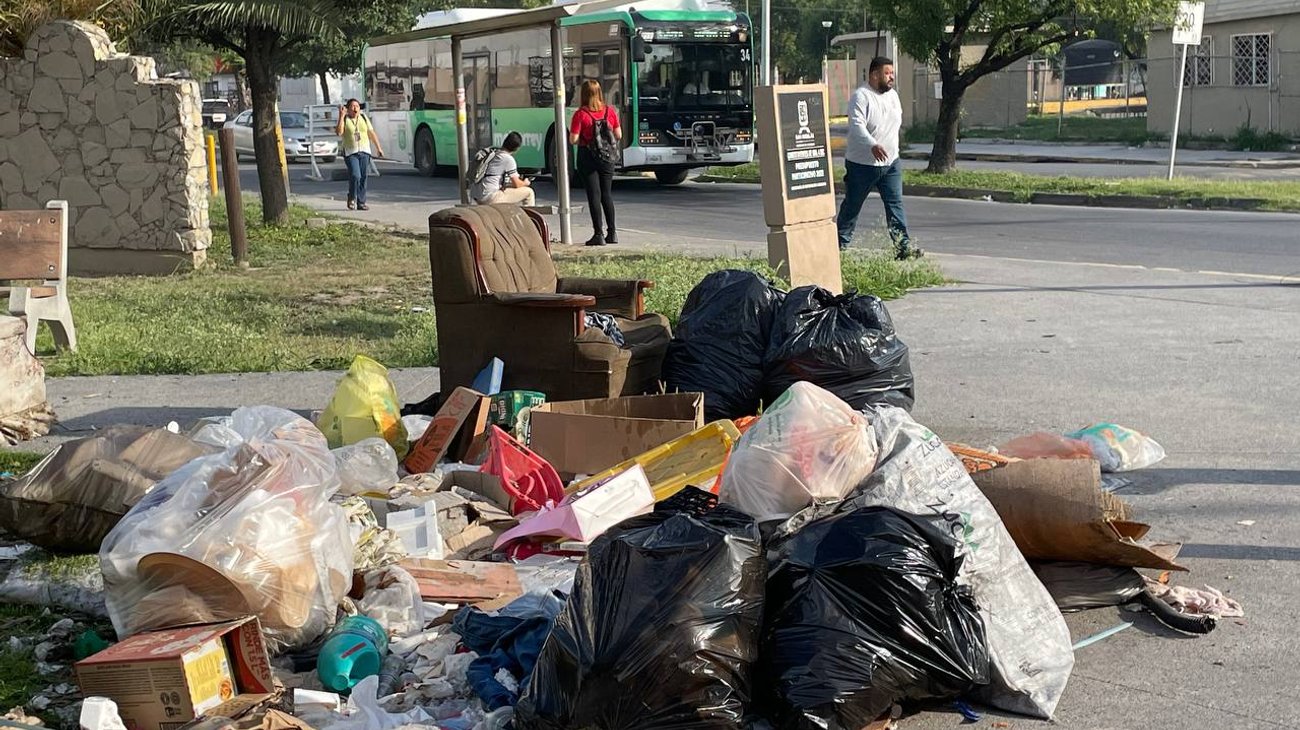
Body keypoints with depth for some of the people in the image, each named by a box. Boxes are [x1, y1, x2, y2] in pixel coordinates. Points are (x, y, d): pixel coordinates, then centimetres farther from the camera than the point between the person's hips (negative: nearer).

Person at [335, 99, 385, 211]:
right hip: (350, 153, -3)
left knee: (363, 178, 1)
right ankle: (351, 198, 4)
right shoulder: (344, 120, 2)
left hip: (364, 152, 3)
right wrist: (341, 116, -17)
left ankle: (361, 202, 8)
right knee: (355, 176, -18)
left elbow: (372, 134, 16)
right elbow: (339, 132, -16)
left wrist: (378, 147, 11)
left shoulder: (364, 118, 12)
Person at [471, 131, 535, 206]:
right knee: (529, 192, -3)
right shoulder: (508, 159, -9)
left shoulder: (492, 154, 15)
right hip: (490, 198, -9)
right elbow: (517, 184, -3)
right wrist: (525, 183, 19)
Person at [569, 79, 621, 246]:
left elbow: (573, 140, -14)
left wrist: (583, 138, 7)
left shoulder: (581, 114, -12)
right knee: (607, 194, 13)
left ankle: (599, 234, -3)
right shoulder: (610, 111, -1)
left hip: (587, 157, -4)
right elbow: (618, 135, 5)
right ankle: (612, 233, 15)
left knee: (594, 195, -1)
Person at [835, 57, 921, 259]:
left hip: (890, 163, 6)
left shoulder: (892, 95, 10)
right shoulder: (861, 96, -15)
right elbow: (856, 125, -27)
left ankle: (904, 246, -5)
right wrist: (872, 145, -42)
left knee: (895, 204, -3)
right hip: (862, 164, -6)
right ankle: (840, 244, 20)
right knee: (852, 206, 6)